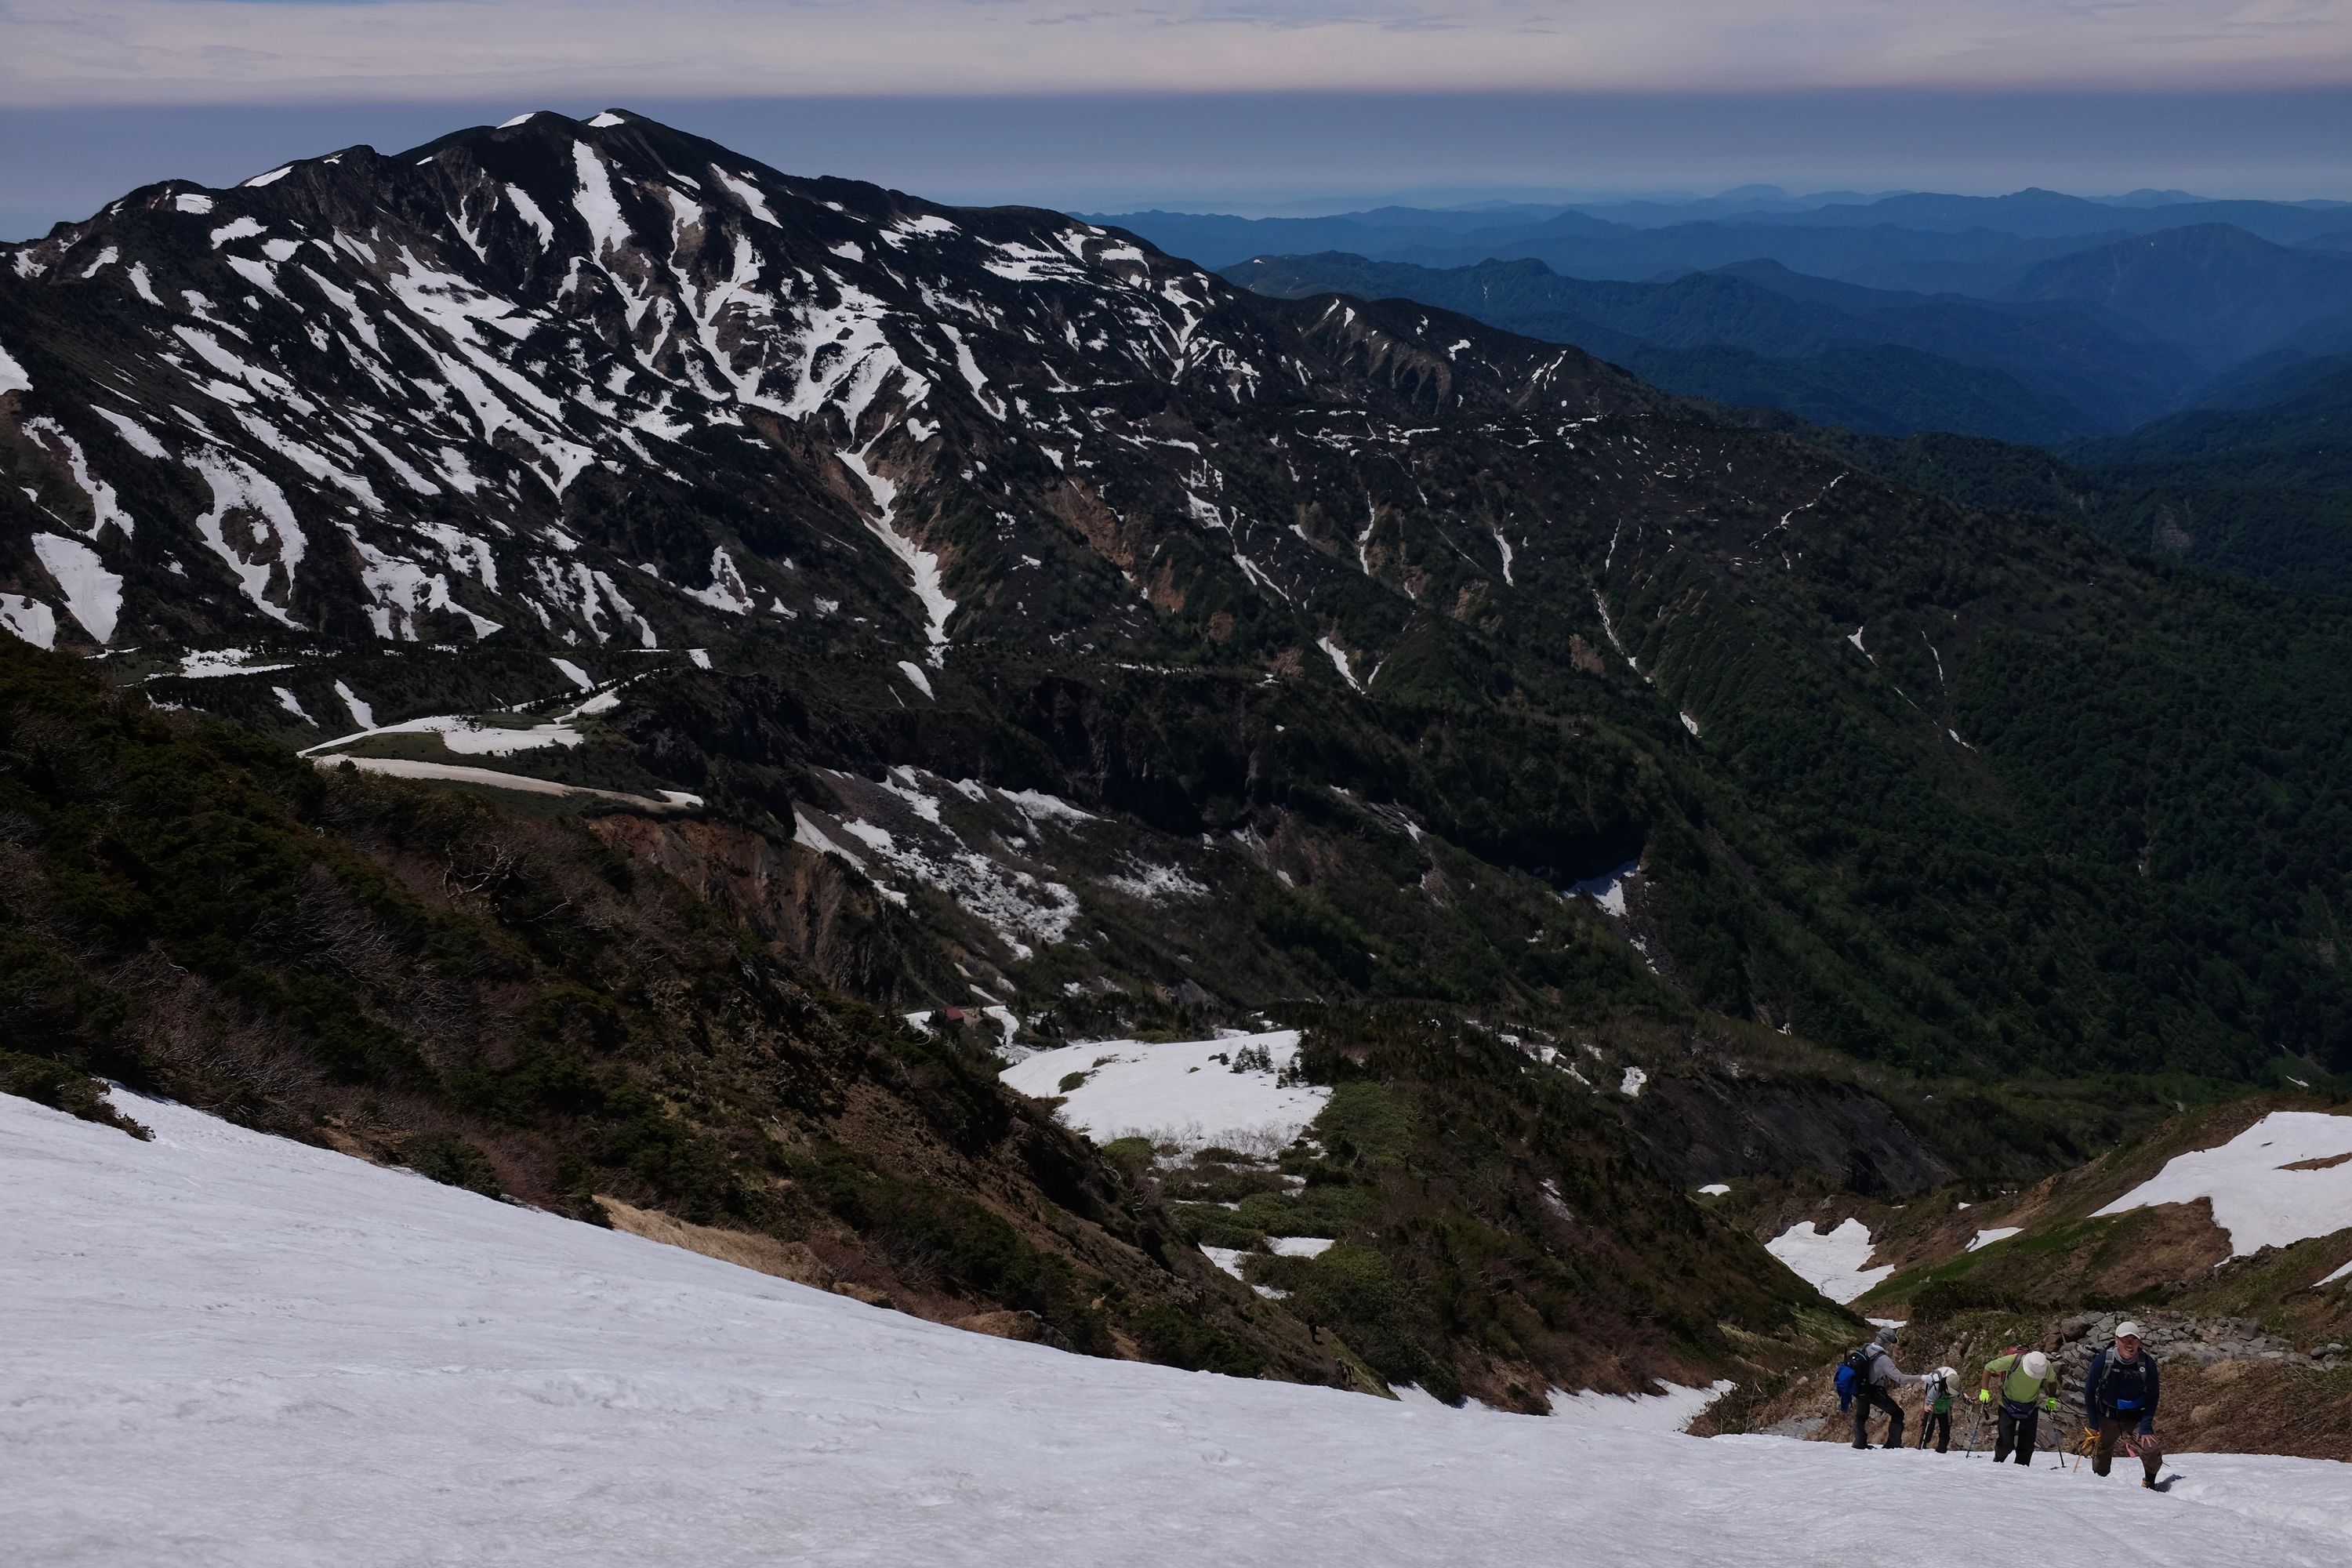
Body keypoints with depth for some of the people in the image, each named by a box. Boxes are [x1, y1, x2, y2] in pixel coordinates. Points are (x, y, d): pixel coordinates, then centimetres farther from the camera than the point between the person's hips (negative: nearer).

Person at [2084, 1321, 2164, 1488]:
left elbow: (2152, 1397, -5)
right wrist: (2093, 1425, -6)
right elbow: (2090, 1392, -5)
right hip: (2107, 1418, 0)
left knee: (2152, 1451, -18)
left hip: (2136, 1418, 0)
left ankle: (2149, 1483, 9)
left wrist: (2146, 1428, -11)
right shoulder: (2103, 1360, -16)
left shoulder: (2147, 1363, -14)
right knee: (2101, 1456, 12)